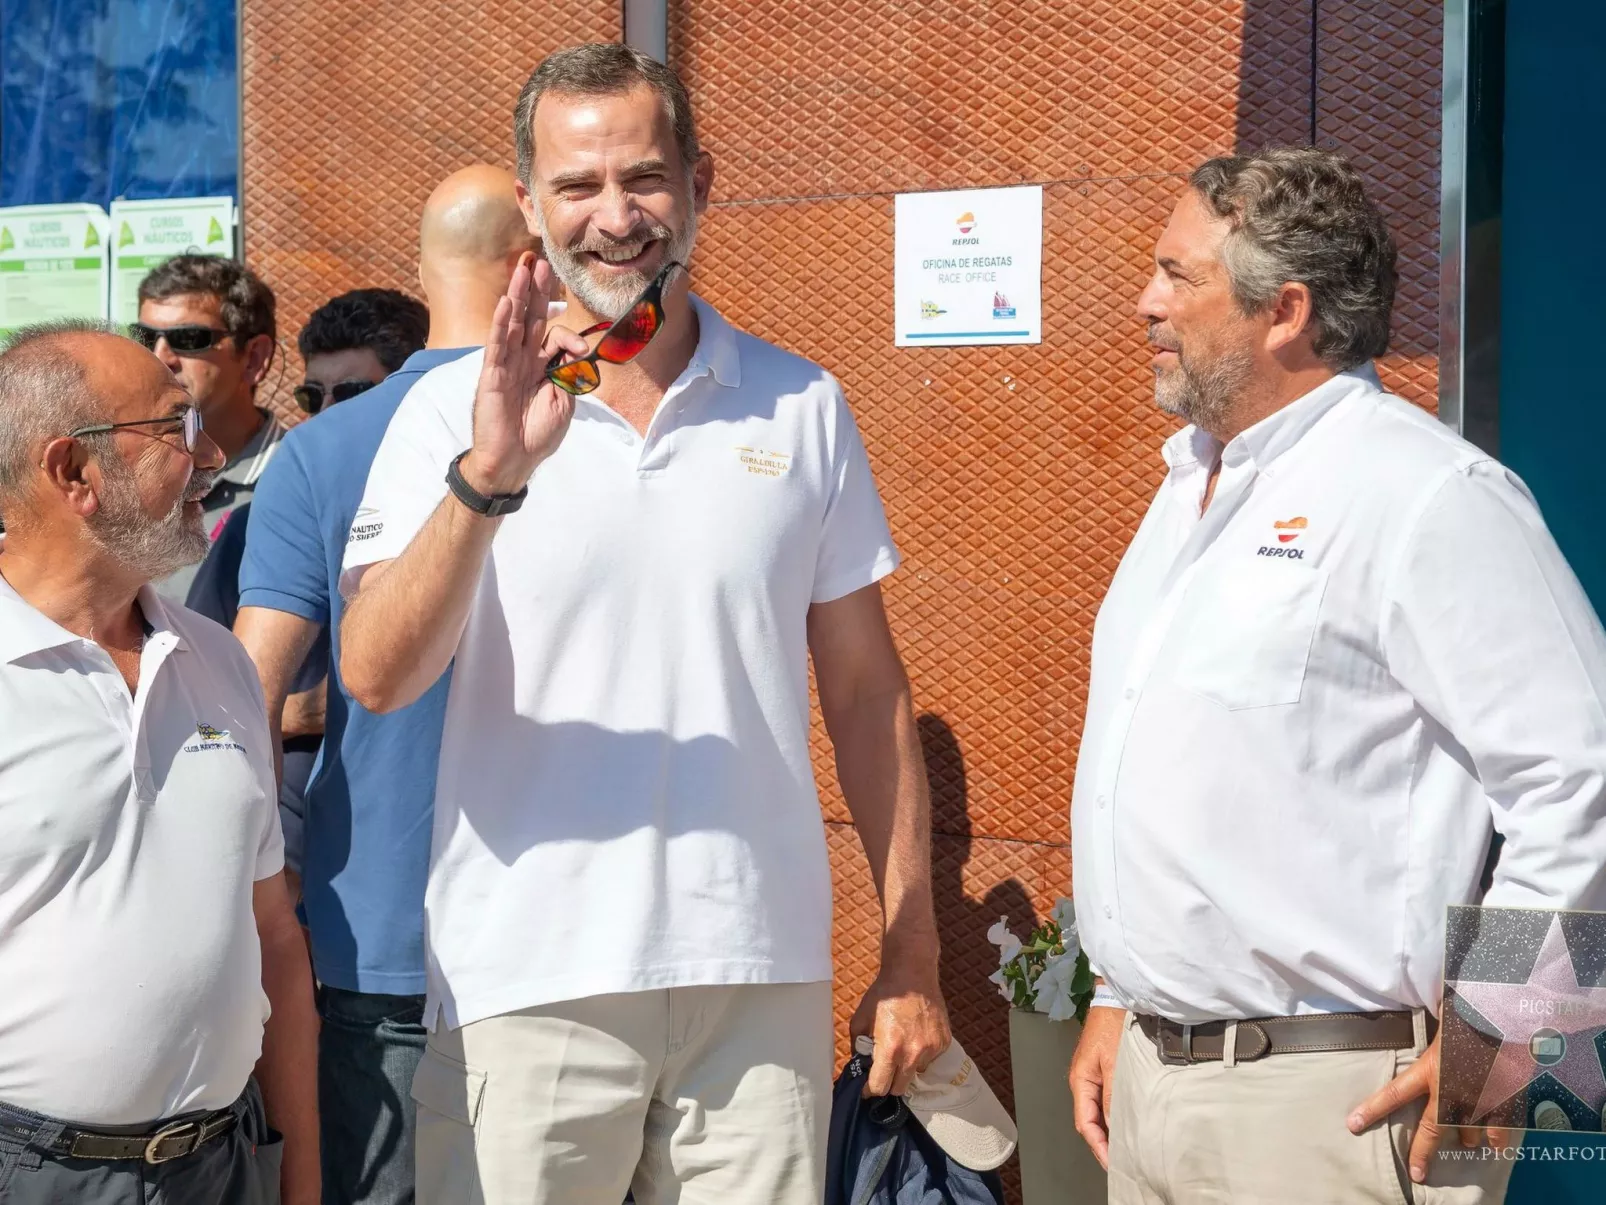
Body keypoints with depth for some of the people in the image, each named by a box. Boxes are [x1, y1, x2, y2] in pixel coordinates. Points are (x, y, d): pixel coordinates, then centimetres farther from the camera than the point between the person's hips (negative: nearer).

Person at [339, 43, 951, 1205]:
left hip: (764, 979, 2)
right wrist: (487, 477, -25)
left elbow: (866, 693, 9)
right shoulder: (457, 410, 0)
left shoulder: (803, 407, 6)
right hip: (528, 984, -1)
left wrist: (912, 957, 7)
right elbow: (378, 677, -12)